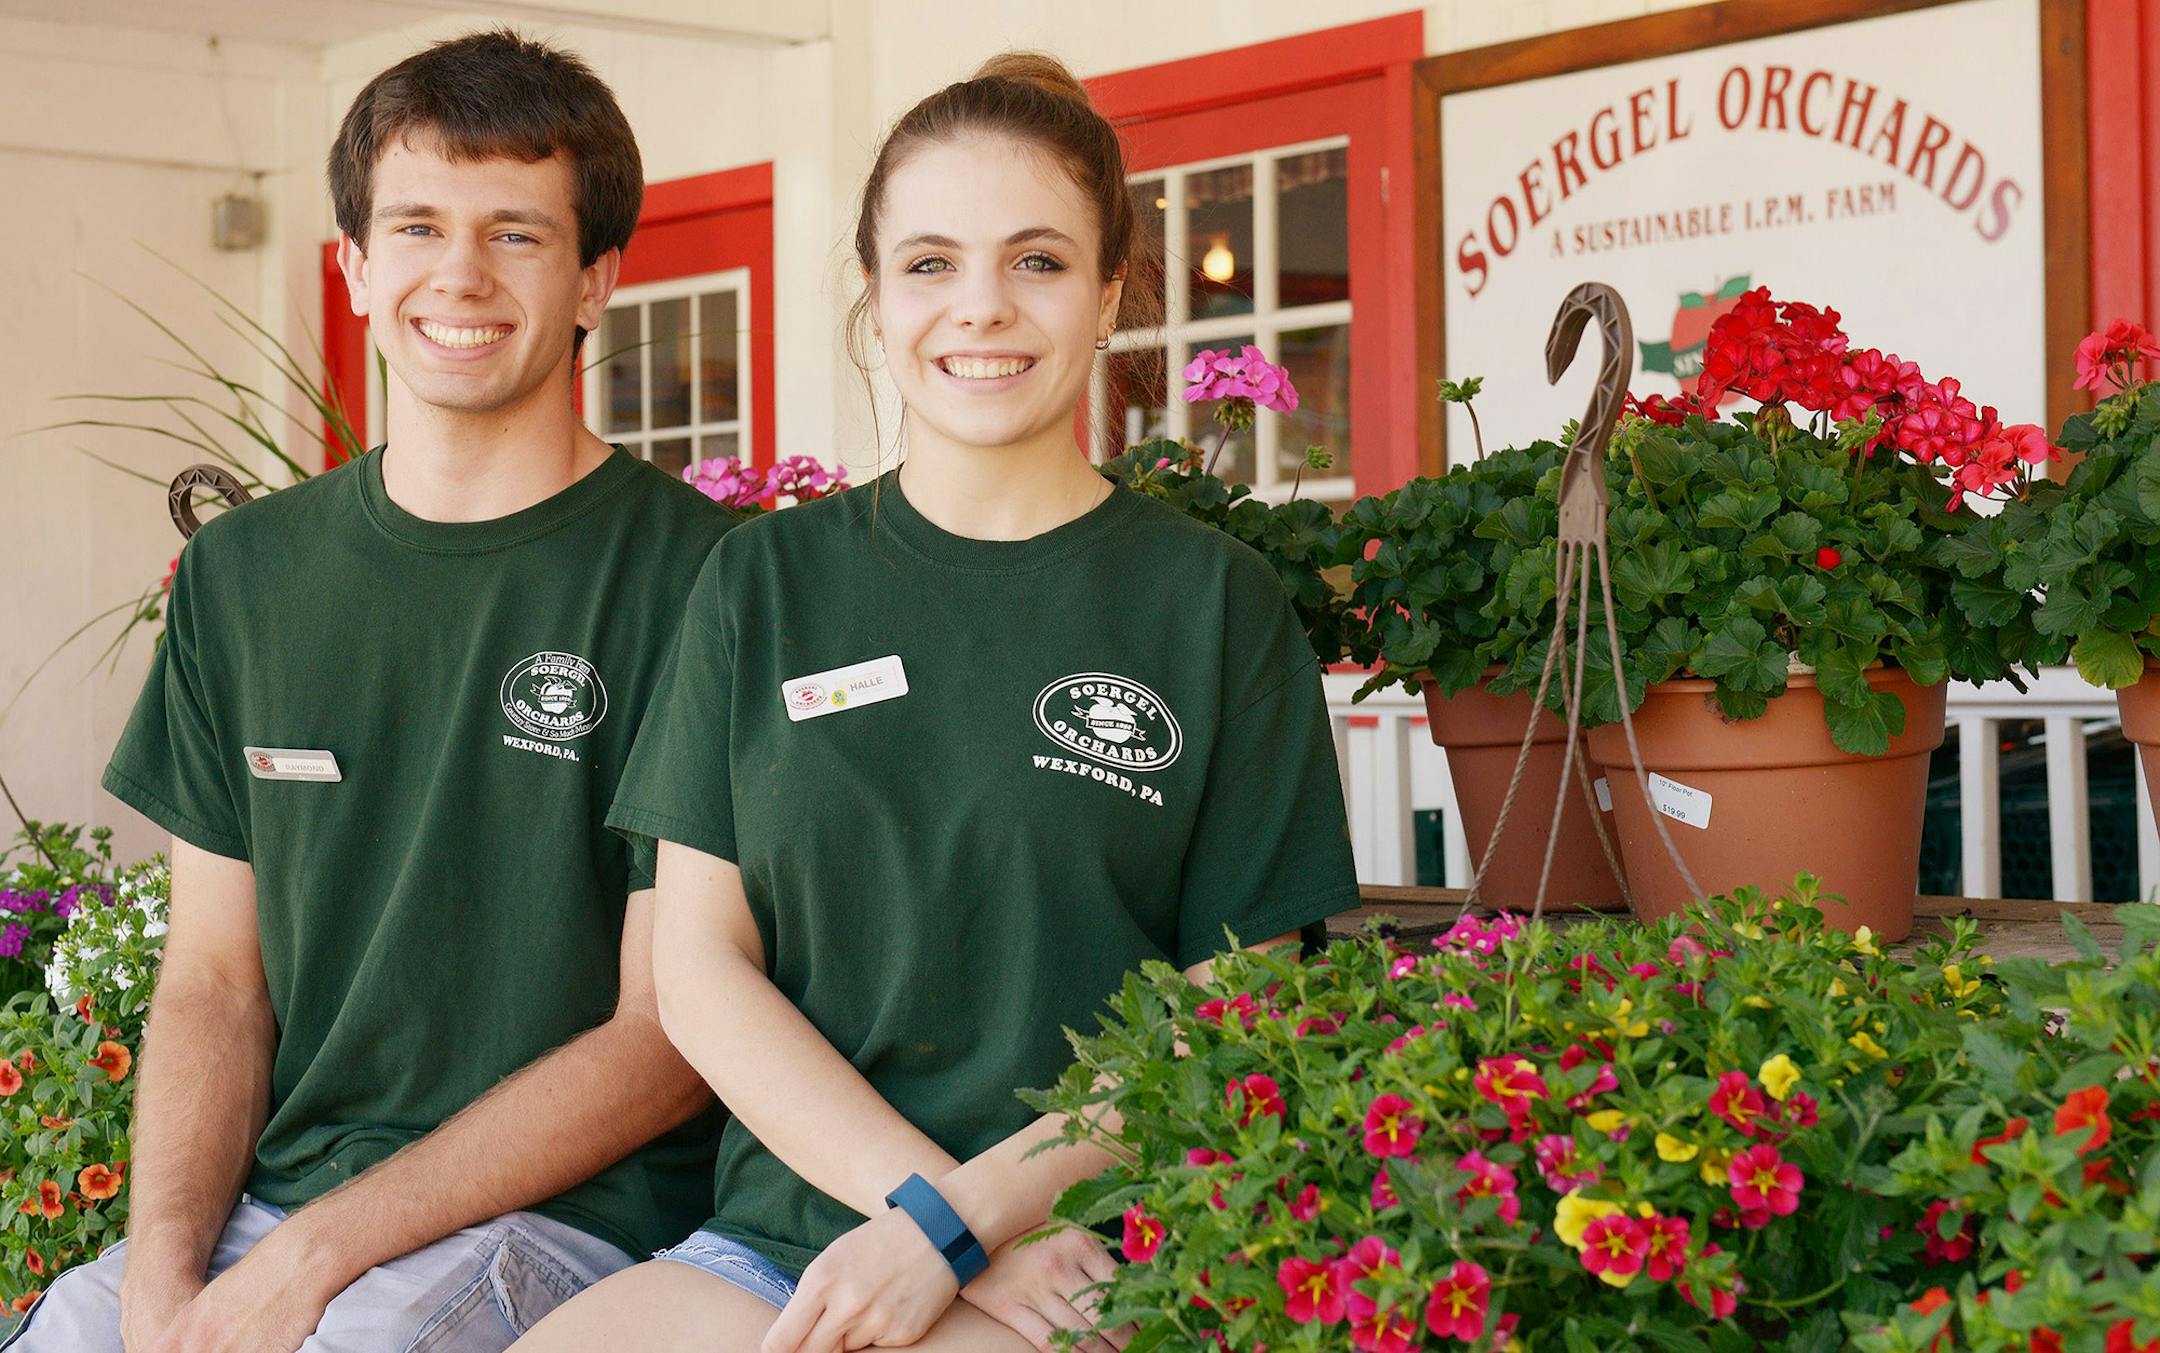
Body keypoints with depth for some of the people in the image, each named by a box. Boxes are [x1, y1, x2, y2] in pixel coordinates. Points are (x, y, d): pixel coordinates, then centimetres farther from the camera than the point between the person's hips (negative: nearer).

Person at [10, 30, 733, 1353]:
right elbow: (215, 981, 10)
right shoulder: (242, 574, 11)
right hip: (265, 1197, 4)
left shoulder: (698, 577, -6)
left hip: (566, 1213, -4)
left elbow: (672, 1039, -8)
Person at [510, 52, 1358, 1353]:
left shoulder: (1216, 601, 4)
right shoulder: (768, 583, 11)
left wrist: (955, 1223, -11)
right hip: (778, 1229, 3)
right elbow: (701, 967, 5)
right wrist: (931, 1198, -9)